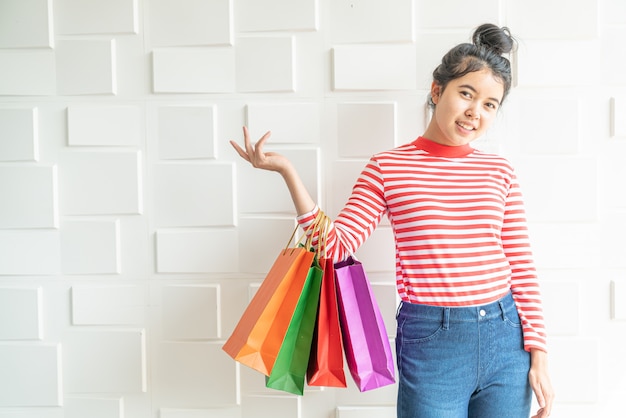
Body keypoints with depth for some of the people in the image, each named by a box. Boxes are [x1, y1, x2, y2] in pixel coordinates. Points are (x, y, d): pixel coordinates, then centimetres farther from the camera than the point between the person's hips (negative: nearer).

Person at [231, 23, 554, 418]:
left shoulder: (499, 171, 5)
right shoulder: (388, 167, -1)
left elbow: (521, 266, 5)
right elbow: (336, 243, -8)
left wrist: (538, 355, 2)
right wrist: (286, 170, -14)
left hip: (505, 340, 3)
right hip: (430, 341, -3)